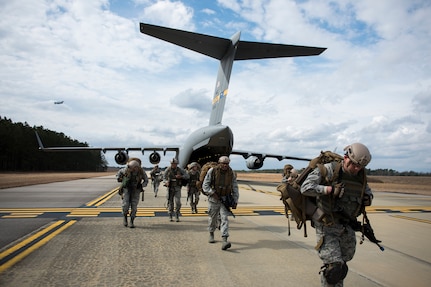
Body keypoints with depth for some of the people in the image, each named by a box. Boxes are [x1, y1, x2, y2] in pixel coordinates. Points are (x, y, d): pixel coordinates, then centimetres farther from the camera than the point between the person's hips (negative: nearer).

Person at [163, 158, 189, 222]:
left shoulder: (180, 170, -6)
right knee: (170, 202, 5)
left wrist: (181, 176, -20)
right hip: (170, 188, 0)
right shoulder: (167, 170, -5)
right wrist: (166, 182, -16)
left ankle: (177, 216, 5)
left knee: (178, 202, -11)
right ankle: (170, 216, 19)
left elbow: (187, 176, -2)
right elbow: (165, 178, 6)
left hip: (177, 188, 0)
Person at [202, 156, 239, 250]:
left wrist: (235, 201, -1)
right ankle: (211, 234, 39)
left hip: (225, 199, 1)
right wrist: (213, 193, -21)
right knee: (212, 218, 13)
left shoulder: (231, 173, -3)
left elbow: (235, 188, 4)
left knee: (224, 218, -13)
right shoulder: (212, 171, -9)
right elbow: (205, 185, -9)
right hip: (213, 199, 0)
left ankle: (225, 241, -21)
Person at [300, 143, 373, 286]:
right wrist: (331, 189, -28)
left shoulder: (361, 176, 2)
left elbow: (367, 192, 22)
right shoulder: (329, 170, -16)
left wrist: (368, 198, -2)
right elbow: (306, 188, -23)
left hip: (347, 227, 6)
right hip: (327, 227, -6)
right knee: (334, 267, -11)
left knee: (343, 261, 21)